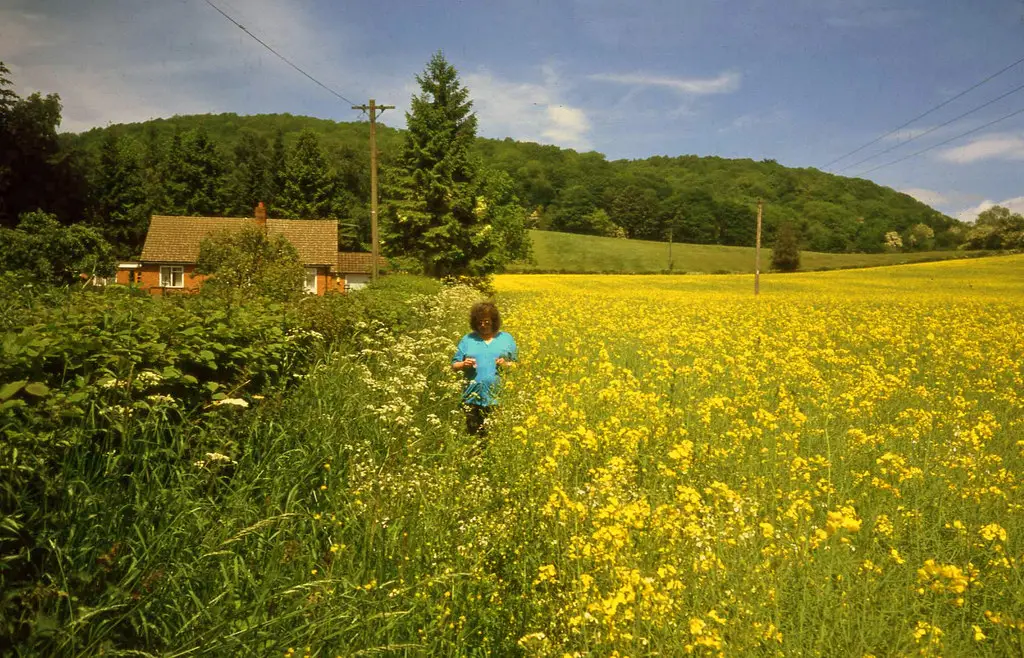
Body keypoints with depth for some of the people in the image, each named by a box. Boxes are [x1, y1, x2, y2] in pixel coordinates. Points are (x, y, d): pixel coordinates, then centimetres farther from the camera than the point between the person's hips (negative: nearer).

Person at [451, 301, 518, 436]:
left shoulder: (507, 338, 10)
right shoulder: (467, 339, 10)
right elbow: (454, 366, 13)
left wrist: (506, 364, -8)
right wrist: (464, 364, -9)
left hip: (498, 399, -1)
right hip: (473, 398, 1)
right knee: (474, 435, 3)